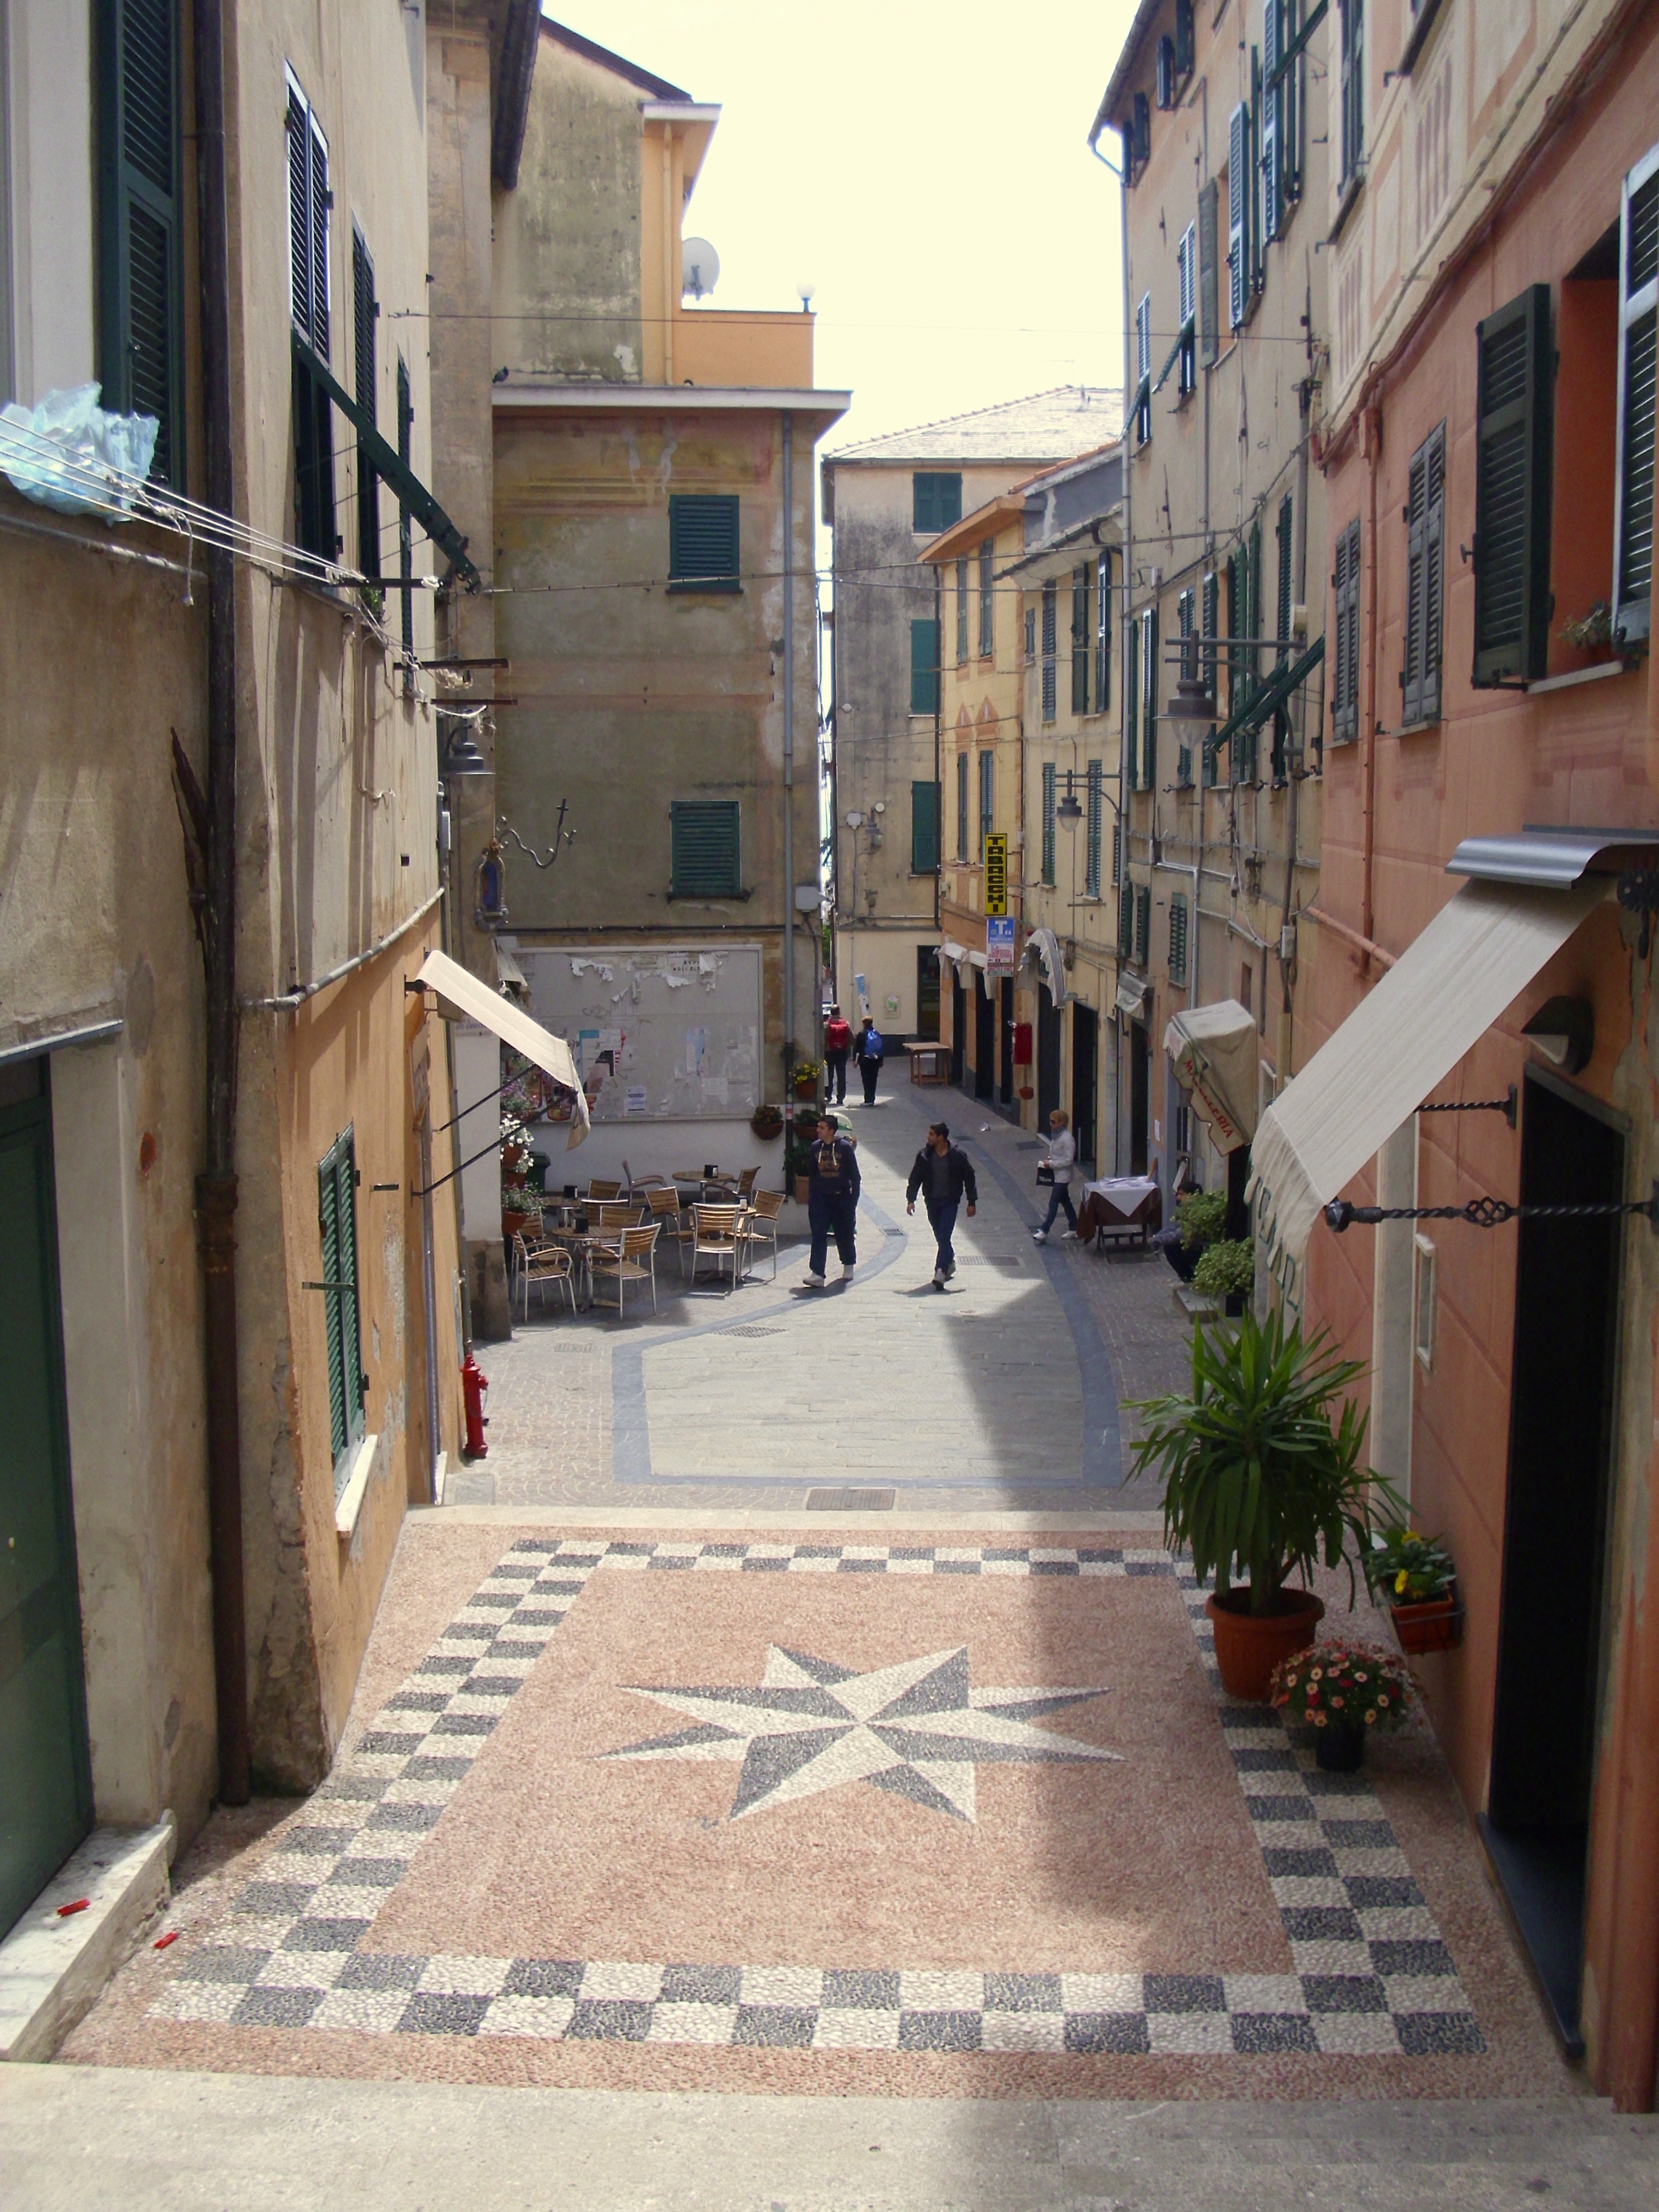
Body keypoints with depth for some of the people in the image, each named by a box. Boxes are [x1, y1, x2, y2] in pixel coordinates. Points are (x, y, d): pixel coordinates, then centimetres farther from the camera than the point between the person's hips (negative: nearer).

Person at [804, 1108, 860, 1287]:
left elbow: (855, 1175, -2)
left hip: (841, 1197, -2)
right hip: (820, 1198, 2)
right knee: (818, 1236, -8)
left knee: (845, 1235, 12)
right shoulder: (816, 1147, 3)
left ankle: (848, 1267, 35)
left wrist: (854, 1200, -5)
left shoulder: (845, 1148, -7)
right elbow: (812, 1173, 12)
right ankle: (817, 1274, -12)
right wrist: (810, 1195, 10)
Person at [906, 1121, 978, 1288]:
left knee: (944, 1237, -13)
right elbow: (915, 1178, 4)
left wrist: (972, 1202, 0)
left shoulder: (957, 1155, -7)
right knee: (940, 1237, 13)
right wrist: (911, 1199, -6)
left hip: (950, 1201, -4)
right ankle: (950, 1262, 37)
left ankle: (940, 1273, -19)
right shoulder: (924, 1155, 0)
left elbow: (969, 1178, 0)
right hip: (932, 1201, 4)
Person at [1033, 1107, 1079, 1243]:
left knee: (1053, 1203, -8)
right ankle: (1074, 1229, 27)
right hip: (1057, 1175, 10)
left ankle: (1044, 1232, -8)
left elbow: (1068, 1160, -22)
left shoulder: (1067, 1139, -21)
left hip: (1062, 1177, -10)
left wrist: (1051, 1163, -21)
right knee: (1065, 1202, 16)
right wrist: (1049, 1161, 2)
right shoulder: (1056, 1136, 7)